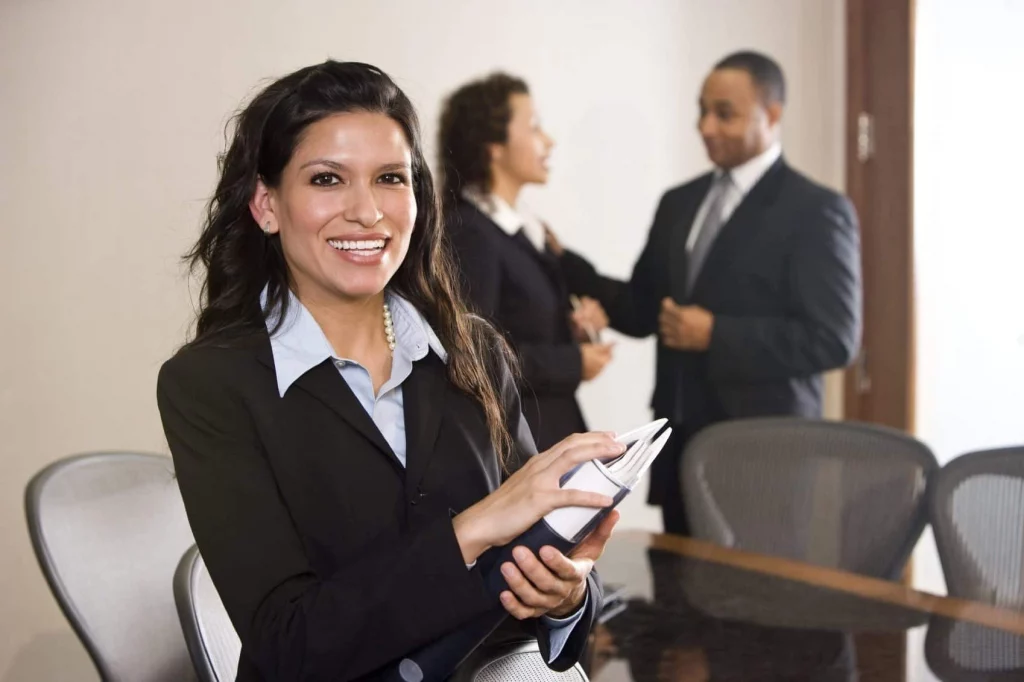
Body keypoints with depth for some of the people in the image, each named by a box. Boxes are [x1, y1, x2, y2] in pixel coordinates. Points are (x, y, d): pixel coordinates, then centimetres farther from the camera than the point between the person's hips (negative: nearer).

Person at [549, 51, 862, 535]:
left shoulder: (814, 211, -7)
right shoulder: (678, 203, 13)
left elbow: (833, 339, -13)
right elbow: (641, 309, 15)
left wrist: (717, 334, -17)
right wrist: (562, 262, 2)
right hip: (680, 447, 6)